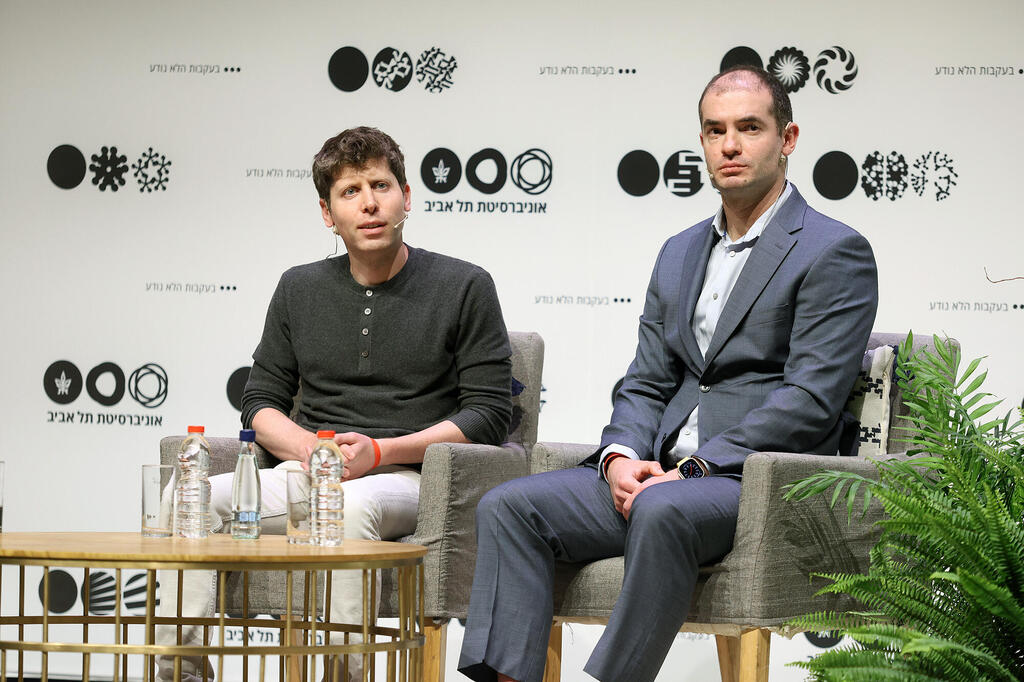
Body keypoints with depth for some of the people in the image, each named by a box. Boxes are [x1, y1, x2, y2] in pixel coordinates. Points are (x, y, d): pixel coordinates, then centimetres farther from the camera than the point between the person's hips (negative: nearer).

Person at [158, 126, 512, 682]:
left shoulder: (463, 287, 5)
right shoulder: (299, 289, 17)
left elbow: (489, 413, 0)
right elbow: (260, 403, 18)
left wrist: (379, 451, -12)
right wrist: (307, 447, -6)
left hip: (405, 480, -4)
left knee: (351, 504, -39)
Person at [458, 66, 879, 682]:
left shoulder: (835, 252, -2)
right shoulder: (681, 252, 22)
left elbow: (809, 401, -12)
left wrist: (693, 469, -18)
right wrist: (621, 458, -5)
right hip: (659, 473, 7)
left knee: (663, 511, -38)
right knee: (510, 506, -13)